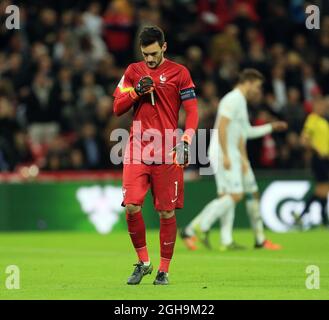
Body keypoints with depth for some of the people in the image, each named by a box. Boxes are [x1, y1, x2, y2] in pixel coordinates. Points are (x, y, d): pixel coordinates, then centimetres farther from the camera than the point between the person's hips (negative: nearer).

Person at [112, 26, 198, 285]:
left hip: (166, 152, -2)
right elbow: (117, 108, 10)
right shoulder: (133, 72, 12)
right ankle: (143, 262, 9)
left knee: (167, 212, 0)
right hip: (137, 149, 2)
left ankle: (164, 270, 10)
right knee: (132, 207, -9)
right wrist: (137, 91, -8)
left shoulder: (179, 72, 3)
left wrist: (186, 141, -14)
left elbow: (192, 110, 0)